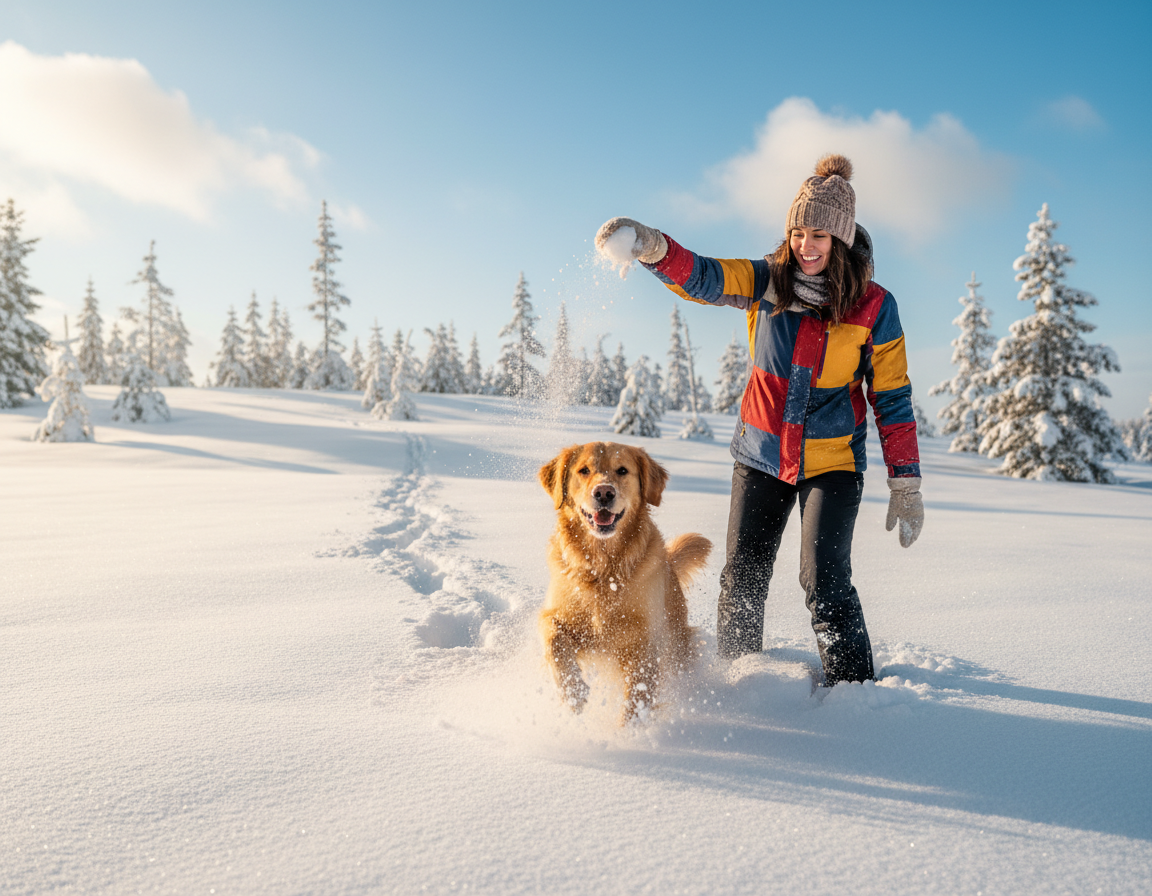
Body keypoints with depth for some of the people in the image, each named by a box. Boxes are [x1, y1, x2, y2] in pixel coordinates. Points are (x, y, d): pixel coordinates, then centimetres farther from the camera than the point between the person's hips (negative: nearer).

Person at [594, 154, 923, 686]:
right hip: (761, 456, 3)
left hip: (832, 462, -2)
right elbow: (702, 278, -16)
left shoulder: (874, 307, -7)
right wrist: (650, 246, -38)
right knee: (742, 578, 8)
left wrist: (906, 485, -4)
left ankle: (852, 688, 6)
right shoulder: (766, 282, -2)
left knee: (824, 581, -14)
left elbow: (892, 397, -3)